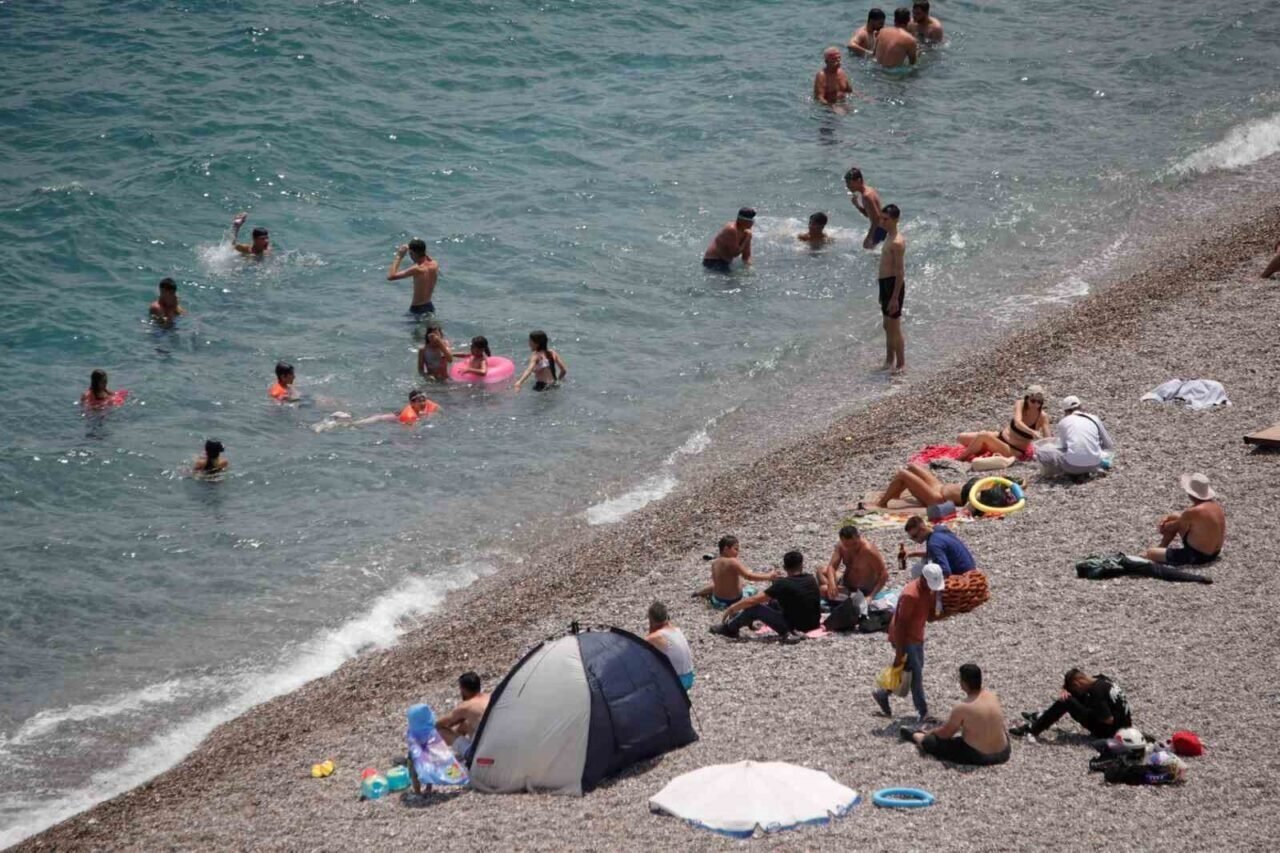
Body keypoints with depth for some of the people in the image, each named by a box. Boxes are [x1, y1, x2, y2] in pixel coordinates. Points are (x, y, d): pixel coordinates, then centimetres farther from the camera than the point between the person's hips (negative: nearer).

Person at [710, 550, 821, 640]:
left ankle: (729, 628, 22)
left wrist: (733, 607, 2)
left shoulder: (783, 585, -18)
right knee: (774, 603, 25)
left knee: (754, 608, 1)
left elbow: (753, 601, -15)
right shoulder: (811, 580, 1)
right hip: (813, 625, 7)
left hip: (794, 628, -7)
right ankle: (740, 617, 41)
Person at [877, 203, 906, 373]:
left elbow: (900, 272, -21)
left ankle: (901, 364, 6)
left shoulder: (897, 242, -19)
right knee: (888, 326, 19)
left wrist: (895, 297, -22)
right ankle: (889, 361, 30)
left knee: (894, 327, -3)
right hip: (885, 283, 10)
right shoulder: (888, 237, 12)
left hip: (894, 284, -10)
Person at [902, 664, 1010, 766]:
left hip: (976, 757, -6)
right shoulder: (993, 697, -2)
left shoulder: (962, 708, -19)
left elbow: (946, 733, -4)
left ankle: (914, 736, 43)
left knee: (929, 741, 9)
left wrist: (930, 732, 18)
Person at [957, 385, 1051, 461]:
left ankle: (961, 458, -10)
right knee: (962, 438, -3)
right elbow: (1017, 423, -29)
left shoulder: (1042, 417, -14)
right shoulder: (1020, 405, -10)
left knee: (983, 436, -31)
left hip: (1013, 451, -5)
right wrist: (1032, 432, -48)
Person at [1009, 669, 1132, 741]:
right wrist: (1065, 691, -7)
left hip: (1111, 731, -10)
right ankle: (1041, 717, 23)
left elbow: (1109, 719, -29)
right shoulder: (1100, 680, 2)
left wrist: (1089, 714, -13)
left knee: (1066, 701, -16)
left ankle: (1033, 729, -10)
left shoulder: (1097, 692, -26)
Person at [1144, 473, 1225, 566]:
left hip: (1196, 557, -9)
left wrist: (1164, 526, 13)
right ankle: (1162, 547, 27)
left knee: (1149, 553, -11)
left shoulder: (1192, 513, -28)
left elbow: (1172, 527, -8)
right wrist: (1168, 517, 6)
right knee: (1176, 517, 20)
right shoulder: (1215, 505, -2)